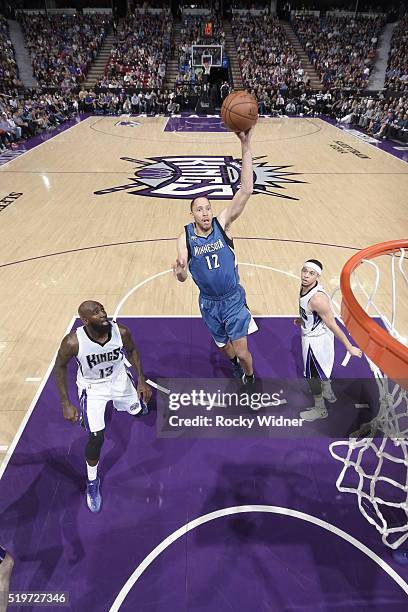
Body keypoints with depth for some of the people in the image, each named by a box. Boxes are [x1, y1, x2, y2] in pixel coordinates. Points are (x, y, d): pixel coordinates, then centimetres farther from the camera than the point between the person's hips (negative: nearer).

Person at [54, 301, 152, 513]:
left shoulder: (120, 332, -29)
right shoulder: (73, 342, -34)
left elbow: (132, 351, -6)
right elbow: (60, 367, -15)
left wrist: (142, 381, -7)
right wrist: (66, 404, -14)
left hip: (119, 379, 3)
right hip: (92, 388, -3)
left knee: (139, 411, 23)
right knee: (96, 438, -6)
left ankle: (116, 402, 63)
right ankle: (92, 482, 25)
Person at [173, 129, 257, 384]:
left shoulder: (222, 223, -15)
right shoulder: (185, 237, -12)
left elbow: (246, 191, -27)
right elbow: (183, 277, -14)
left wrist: (246, 146, -36)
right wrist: (179, 271, -40)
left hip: (234, 298, -2)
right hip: (209, 303, 2)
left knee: (242, 350, 0)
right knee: (224, 346, 21)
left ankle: (250, 378, 34)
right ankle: (235, 363, 58)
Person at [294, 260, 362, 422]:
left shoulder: (317, 298, -36)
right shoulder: (305, 287, -9)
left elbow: (333, 326, -29)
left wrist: (350, 347, -21)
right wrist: (303, 320, 25)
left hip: (314, 340, -9)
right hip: (317, 335, 9)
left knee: (312, 375, 11)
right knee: (321, 367, 30)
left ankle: (320, 410, 34)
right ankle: (328, 393, 56)